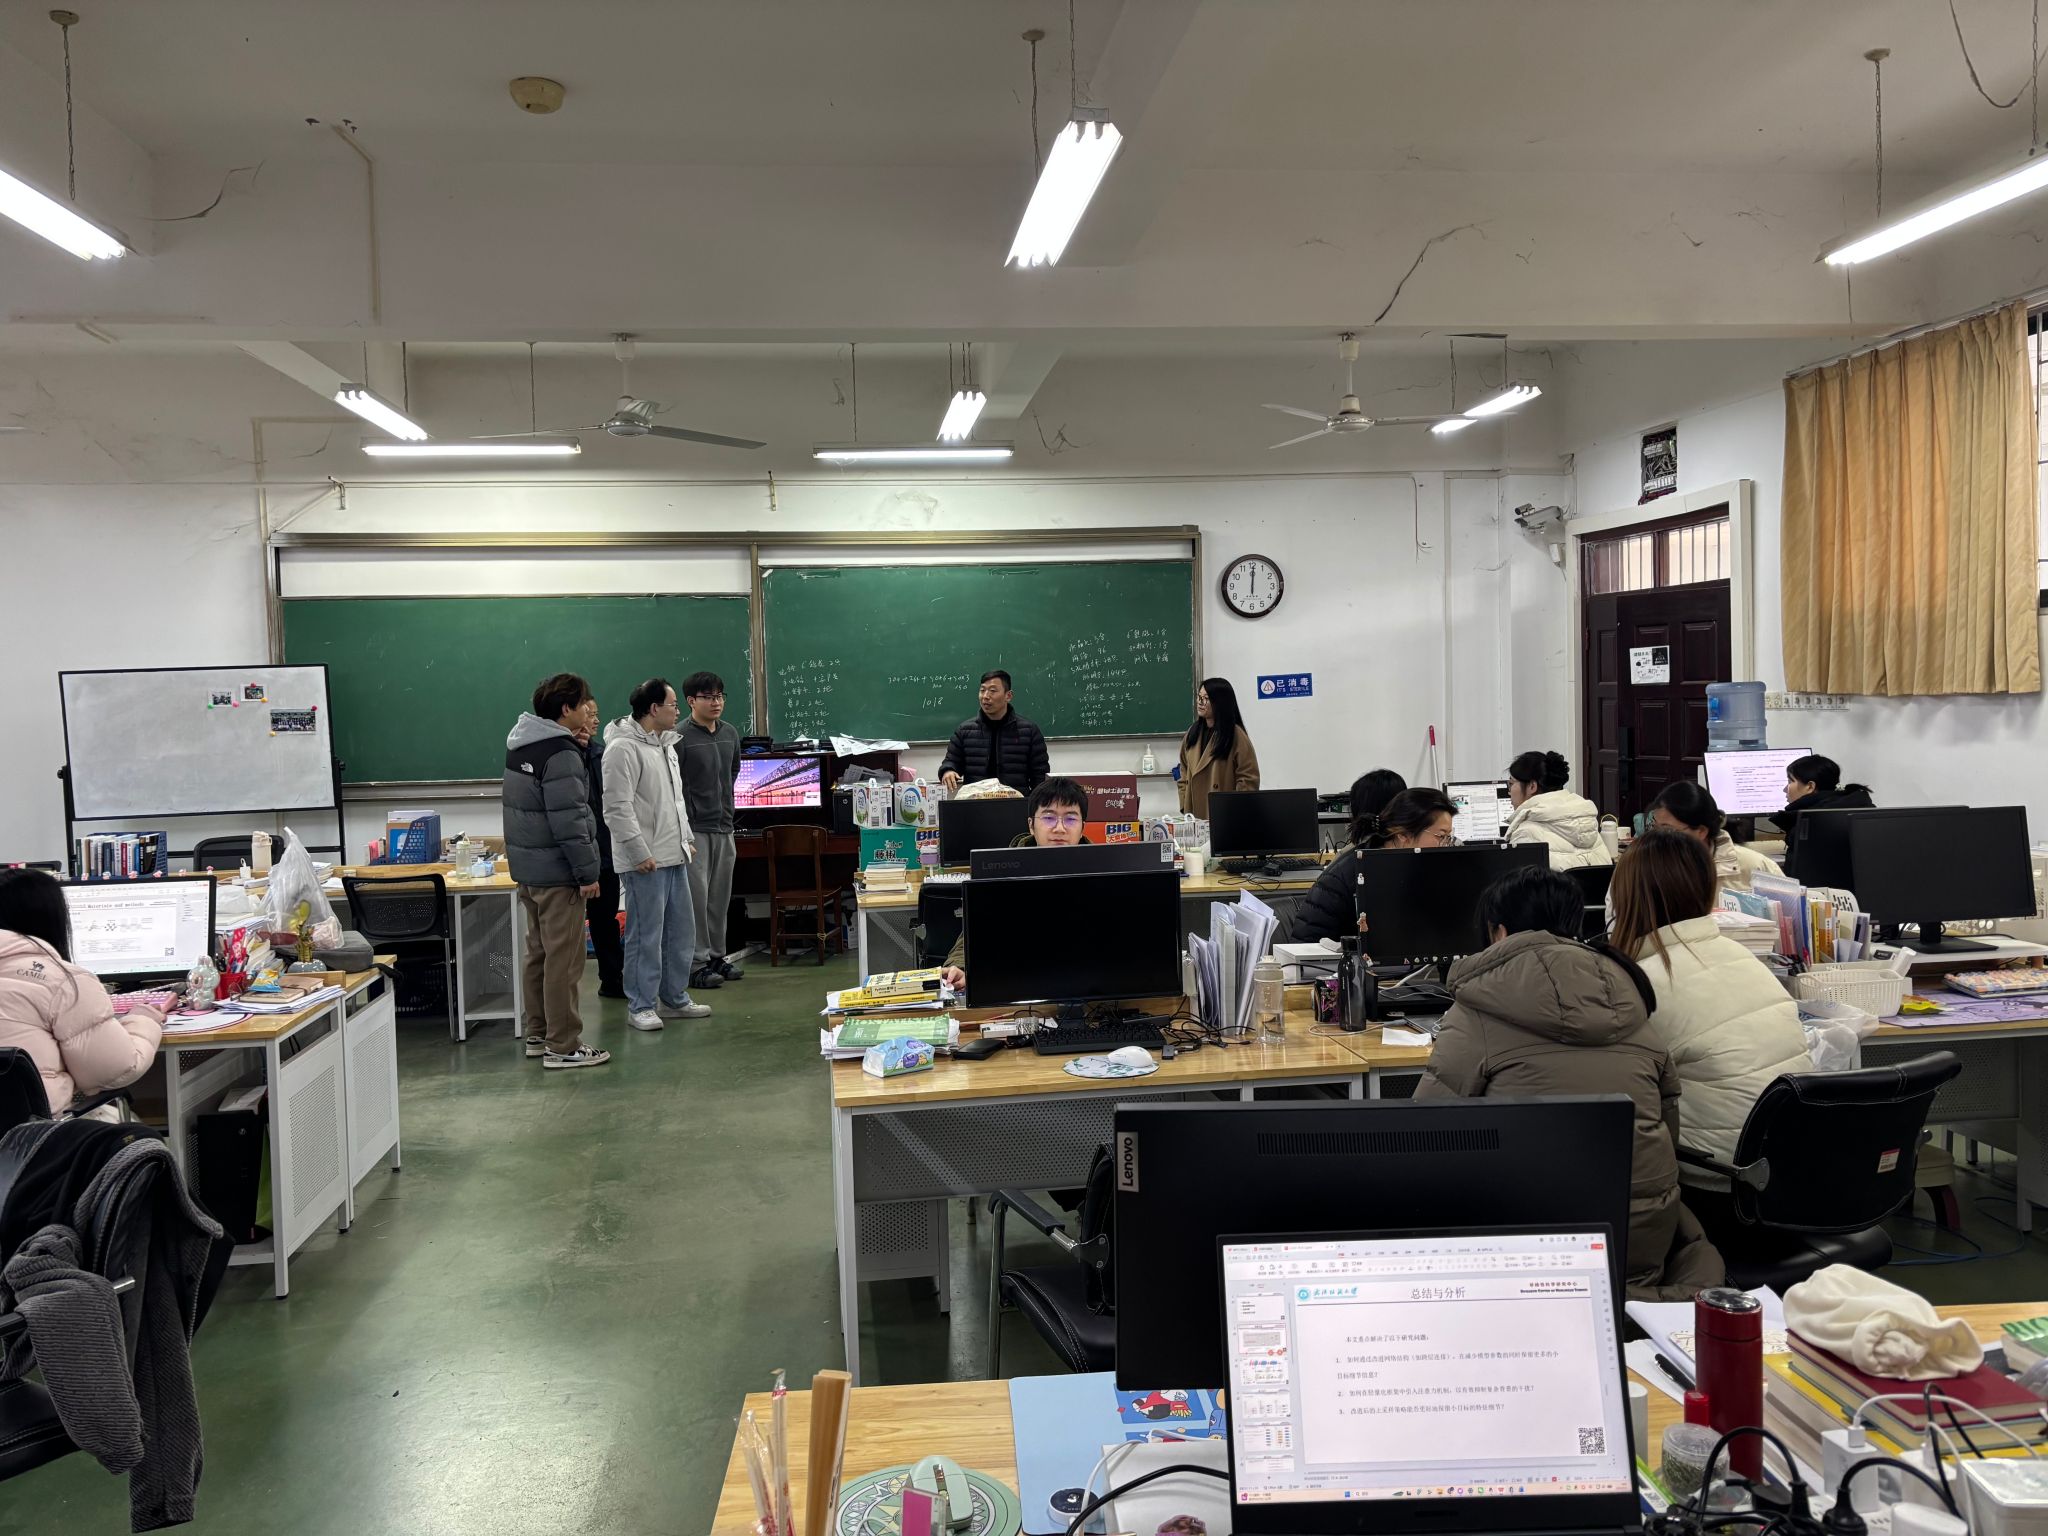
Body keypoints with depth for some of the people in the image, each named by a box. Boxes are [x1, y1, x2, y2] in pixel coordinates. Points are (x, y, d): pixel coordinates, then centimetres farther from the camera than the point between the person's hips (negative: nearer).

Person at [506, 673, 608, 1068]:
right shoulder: (561, 753, -19)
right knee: (564, 959, -3)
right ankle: (562, 1046, 1)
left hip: (526, 865, 10)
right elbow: (568, 821, -23)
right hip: (557, 871, -10)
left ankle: (538, 1033, 27)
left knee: (539, 952, 18)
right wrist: (587, 872, -17)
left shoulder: (521, 744, 10)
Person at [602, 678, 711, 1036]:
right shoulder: (624, 748, -15)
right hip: (644, 862, -9)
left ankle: (675, 998, 25)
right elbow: (618, 808, -19)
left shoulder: (665, 745, 15)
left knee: (682, 932, 14)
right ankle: (641, 1006, 9)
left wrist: (687, 838, 19)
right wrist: (640, 853, -20)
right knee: (646, 936, -2)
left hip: (674, 858, 9)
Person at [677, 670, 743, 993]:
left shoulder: (730, 734, 10)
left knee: (720, 896, 12)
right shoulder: (679, 737, -13)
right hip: (693, 829, -7)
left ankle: (717, 955, 22)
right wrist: (684, 822, -13)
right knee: (696, 896, -6)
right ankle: (697, 962, 0)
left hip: (723, 826, 7)